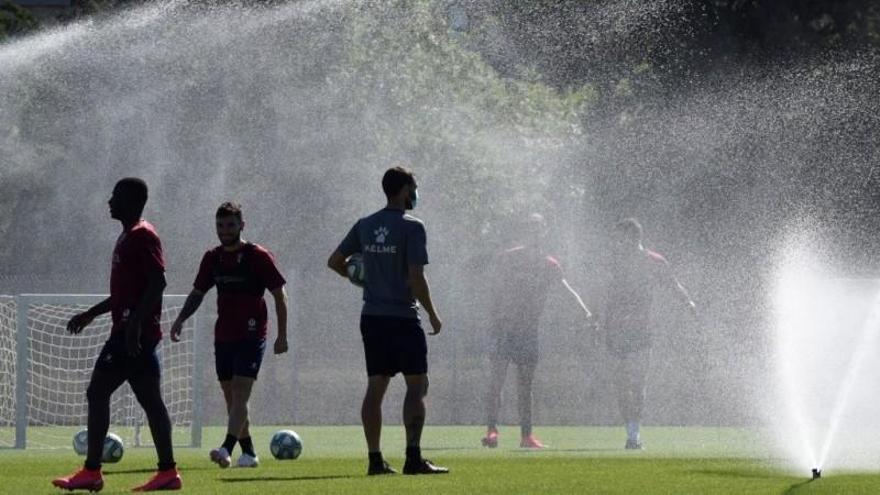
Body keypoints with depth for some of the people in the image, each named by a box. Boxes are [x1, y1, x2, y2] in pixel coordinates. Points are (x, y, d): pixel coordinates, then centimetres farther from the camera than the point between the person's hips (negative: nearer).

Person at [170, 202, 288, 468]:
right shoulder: (212, 258, 9)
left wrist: (282, 335, -6)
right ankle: (248, 453, 16)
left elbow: (279, 295, -3)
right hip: (223, 336, 6)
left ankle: (227, 449, -29)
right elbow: (198, 293, 19)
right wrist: (181, 319, 3)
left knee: (240, 393, -17)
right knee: (231, 397, 7)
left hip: (251, 336, -6)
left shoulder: (258, 256, -6)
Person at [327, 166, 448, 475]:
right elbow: (416, 279, -16)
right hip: (403, 317, -6)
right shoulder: (411, 227, -11)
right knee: (417, 385, -1)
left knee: (375, 387, 7)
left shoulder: (365, 226, 8)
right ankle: (413, 458, -8)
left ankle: (375, 459, 5)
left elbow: (334, 261, 13)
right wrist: (433, 314, -5)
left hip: (371, 318, 6)